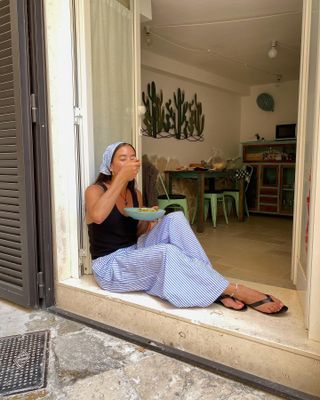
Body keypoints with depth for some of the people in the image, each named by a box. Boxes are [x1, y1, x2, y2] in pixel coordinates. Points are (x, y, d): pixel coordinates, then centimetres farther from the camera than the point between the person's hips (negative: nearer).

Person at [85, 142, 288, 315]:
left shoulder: (135, 194, 9)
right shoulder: (95, 190, -9)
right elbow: (98, 216, -33)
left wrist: (147, 221, -8)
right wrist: (121, 177, -31)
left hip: (134, 254, 6)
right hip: (111, 267, -6)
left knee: (174, 219, -19)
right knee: (167, 252, -35)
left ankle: (216, 288, -23)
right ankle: (236, 290, -26)